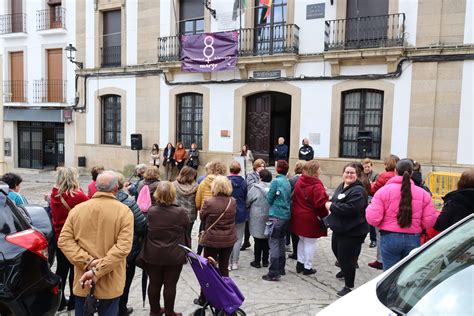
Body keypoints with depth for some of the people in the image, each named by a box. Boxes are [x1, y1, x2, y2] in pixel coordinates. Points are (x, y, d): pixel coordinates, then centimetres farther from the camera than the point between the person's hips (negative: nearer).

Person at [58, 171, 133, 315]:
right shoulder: (124, 212, -12)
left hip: (82, 281, 3)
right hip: (110, 283, -2)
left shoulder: (77, 209, -2)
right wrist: (97, 271, -20)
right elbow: (123, 247, -22)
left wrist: (88, 262, -13)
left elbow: (64, 240, -6)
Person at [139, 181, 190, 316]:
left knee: (154, 283, 17)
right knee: (170, 285, 10)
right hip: (174, 256, -2)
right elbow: (186, 229, 0)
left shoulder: (150, 211, -11)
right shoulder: (181, 212, -17)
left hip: (153, 255, 3)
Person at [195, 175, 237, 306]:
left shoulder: (209, 202, -19)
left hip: (212, 240, -3)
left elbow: (202, 217, -4)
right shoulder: (233, 202, -7)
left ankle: (203, 299, 21)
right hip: (229, 240, 3)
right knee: (224, 268, 16)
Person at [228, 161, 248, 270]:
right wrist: (246, 215, 12)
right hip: (240, 215, 1)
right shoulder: (244, 182, -5)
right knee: (238, 239, 10)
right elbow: (246, 199, 2)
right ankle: (235, 262, 12)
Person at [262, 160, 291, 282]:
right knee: (281, 241, 17)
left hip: (276, 216, -7)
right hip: (286, 216, 7)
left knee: (274, 242, -4)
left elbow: (269, 199, -7)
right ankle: (281, 269, 27)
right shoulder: (288, 182, 8)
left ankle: (274, 273, -4)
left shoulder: (276, 181, -12)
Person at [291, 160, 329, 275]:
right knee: (310, 242, 7)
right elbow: (321, 203, -24)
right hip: (311, 218, -7)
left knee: (302, 240, 22)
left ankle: (300, 263, 30)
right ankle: (307, 267, 17)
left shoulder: (299, 182, 1)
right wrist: (324, 215, -9)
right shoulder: (316, 186, -21)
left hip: (298, 217, 7)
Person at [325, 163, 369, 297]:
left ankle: (348, 286, 18)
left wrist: (331, 206, -20)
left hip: (352, 232, -10)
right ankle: (345, 270, 55)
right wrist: (330, 205, 0)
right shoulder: (341, 186, 9)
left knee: (346, 258, -1)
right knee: (337, 250, 27)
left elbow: (350, 208, -32)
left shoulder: (358, 191, -20)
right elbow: (334, 201, 23)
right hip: (339, 228, 10)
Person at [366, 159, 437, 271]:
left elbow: (373, 219, -12)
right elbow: (429, 222, -1)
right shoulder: (423, 193, 1)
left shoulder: (384, 190, -8)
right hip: (413, 239, 3)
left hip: (389, 238, -2)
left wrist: (370, 207, 8)